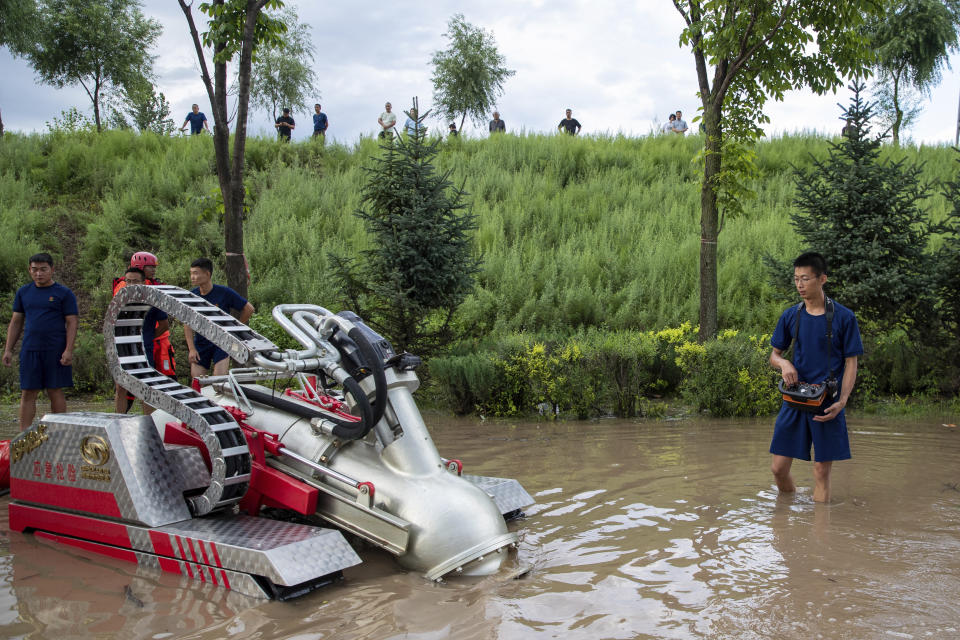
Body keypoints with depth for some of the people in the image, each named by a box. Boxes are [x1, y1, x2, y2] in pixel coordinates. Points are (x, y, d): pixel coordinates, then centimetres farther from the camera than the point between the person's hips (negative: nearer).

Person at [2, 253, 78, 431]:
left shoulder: (64, 294, 1)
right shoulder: (23, 292, 13)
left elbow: (72, 323, -4)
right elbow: (16, 323, 17)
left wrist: (68, 351, -13)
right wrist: (8, 350, 10)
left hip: (55, 352, -3)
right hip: (30, 350, 4)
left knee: (55, 391, 1)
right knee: (27, 393, 2)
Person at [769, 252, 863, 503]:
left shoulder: (844, 317, -4)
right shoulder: (790, 316, 5)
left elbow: (851, 363, -1)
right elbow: (774, 355, 14)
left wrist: (842, 401, -14)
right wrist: (783, 363, -11)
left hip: (828, 404, -3)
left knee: (822, 471, 2)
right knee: (779, 468, 4)